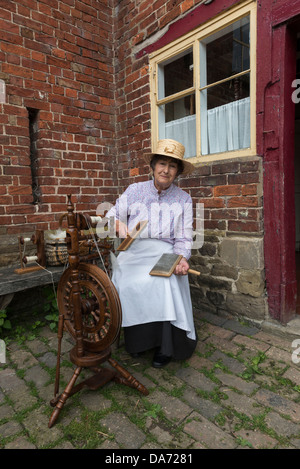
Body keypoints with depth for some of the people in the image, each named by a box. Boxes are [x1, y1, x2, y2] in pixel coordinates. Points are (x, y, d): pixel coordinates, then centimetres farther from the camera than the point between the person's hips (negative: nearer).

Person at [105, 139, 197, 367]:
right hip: (134, 252, 1)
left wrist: (182, 259, -16)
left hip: (164, 254, -1)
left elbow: (183, 239, 4)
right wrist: (118, 223, -14)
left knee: (164, 284, -29)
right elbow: (112, 215, 10)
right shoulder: (135, 190, 8)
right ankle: (137, 339, -4)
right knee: (130, 284, -26)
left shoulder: (184, 199, 8)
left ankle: (165, 346, -10)